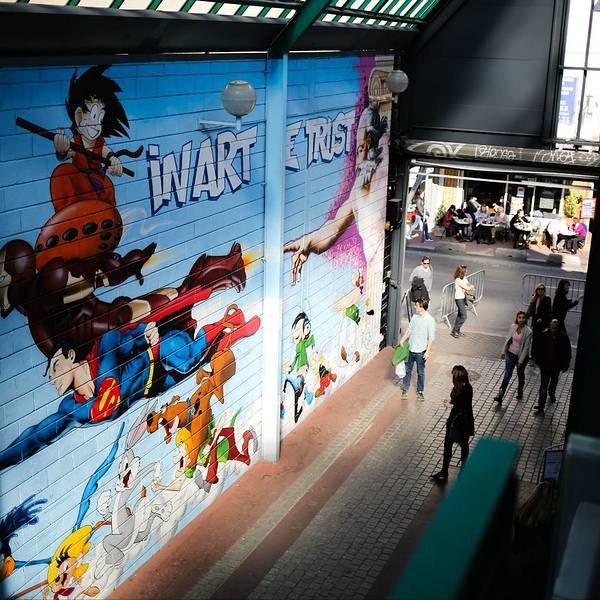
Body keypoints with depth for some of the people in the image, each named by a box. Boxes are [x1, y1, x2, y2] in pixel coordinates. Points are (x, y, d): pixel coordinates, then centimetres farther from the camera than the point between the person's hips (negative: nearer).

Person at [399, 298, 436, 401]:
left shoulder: (430, 320, -15)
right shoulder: (415, 316, 1)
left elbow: (431, 337, -13)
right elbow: (409, 330, 12)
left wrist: (427, 351, -16)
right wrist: (402, 341, 7)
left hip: (421, 351, -5)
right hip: (410, 349, 5)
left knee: (420, 372, 10)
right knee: (407, 370, 13)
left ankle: (420, 391, 25)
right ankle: (405, 390, 26)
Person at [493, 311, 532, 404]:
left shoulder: (528, 332, -19)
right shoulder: (513, 327, -7)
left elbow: (526, 347, -17)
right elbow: (508, 339, 6)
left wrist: (521, 361, -16)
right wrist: (503, 352, 10)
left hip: (521, 356, -2)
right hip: (511, 354, 2)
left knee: (520, 375, 18)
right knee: (507, 374, -4)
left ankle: (520, 392, 40)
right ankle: (500, 395, -6)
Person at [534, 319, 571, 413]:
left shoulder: (564, 337, -14)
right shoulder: (544, 335, -14)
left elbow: (567, 352, -5)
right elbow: (539, 349, -2)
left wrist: (565, 365, -3)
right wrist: (539, 362, 2)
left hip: (557, 365, 2)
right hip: (545, 365, -2)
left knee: (554, 381, 26)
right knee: (544, 384, -5)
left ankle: (552, 394, 54)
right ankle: (541, 404, -4)